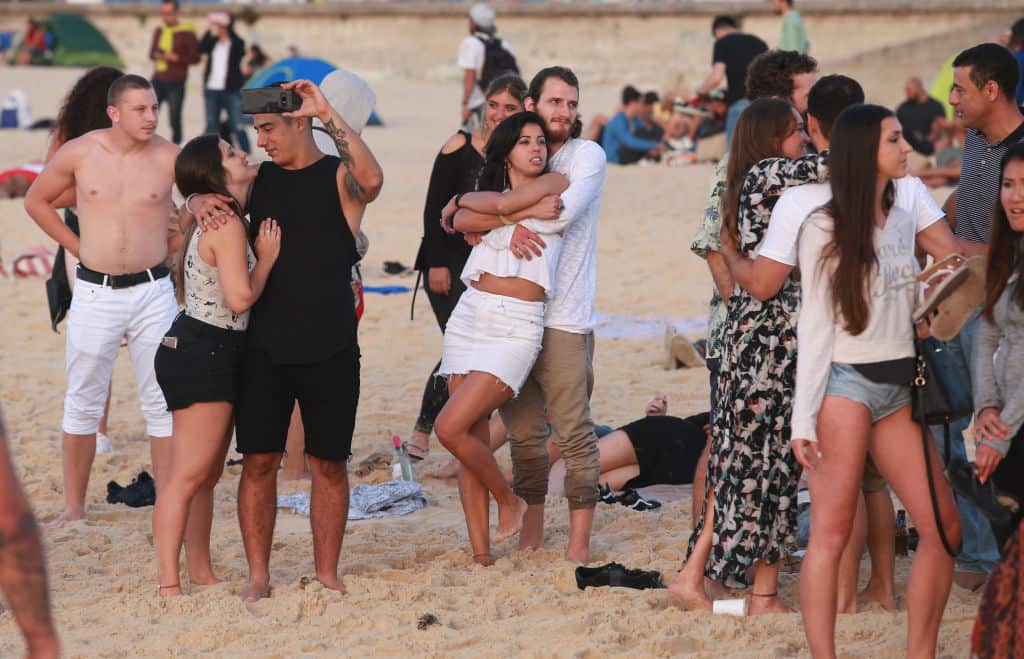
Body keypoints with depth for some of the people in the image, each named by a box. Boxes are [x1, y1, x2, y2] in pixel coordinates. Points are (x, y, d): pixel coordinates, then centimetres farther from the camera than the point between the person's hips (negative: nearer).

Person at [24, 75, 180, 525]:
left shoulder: (168, 158, -5)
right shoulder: (78, 153, -3)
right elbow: (36, 201, 11)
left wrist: (173, 244, -3)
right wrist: (78, 246, 6)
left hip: (152, 291, 0)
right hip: (95, 293, 0)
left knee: (163, 403, 2)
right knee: (83, 403, 6)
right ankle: (74, 506, 16)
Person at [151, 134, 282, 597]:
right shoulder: (227, 225, -16)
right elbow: (240, 296, -24)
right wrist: (267, 257, -8)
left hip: (213, 355, 11)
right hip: (202, 354, -11)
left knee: (208, 474, 14)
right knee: (189, 475, -11)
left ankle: (201, 574, 19)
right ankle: (168, 585, -12)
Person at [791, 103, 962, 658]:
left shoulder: (906, 221, 12)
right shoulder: (825, 229, -6)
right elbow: (814, 324, -7)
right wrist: (804, 416, -12)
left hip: (898, 386, 6)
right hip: (846, 383, -6)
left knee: (943, 529, 1)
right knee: (831, 533, -6)